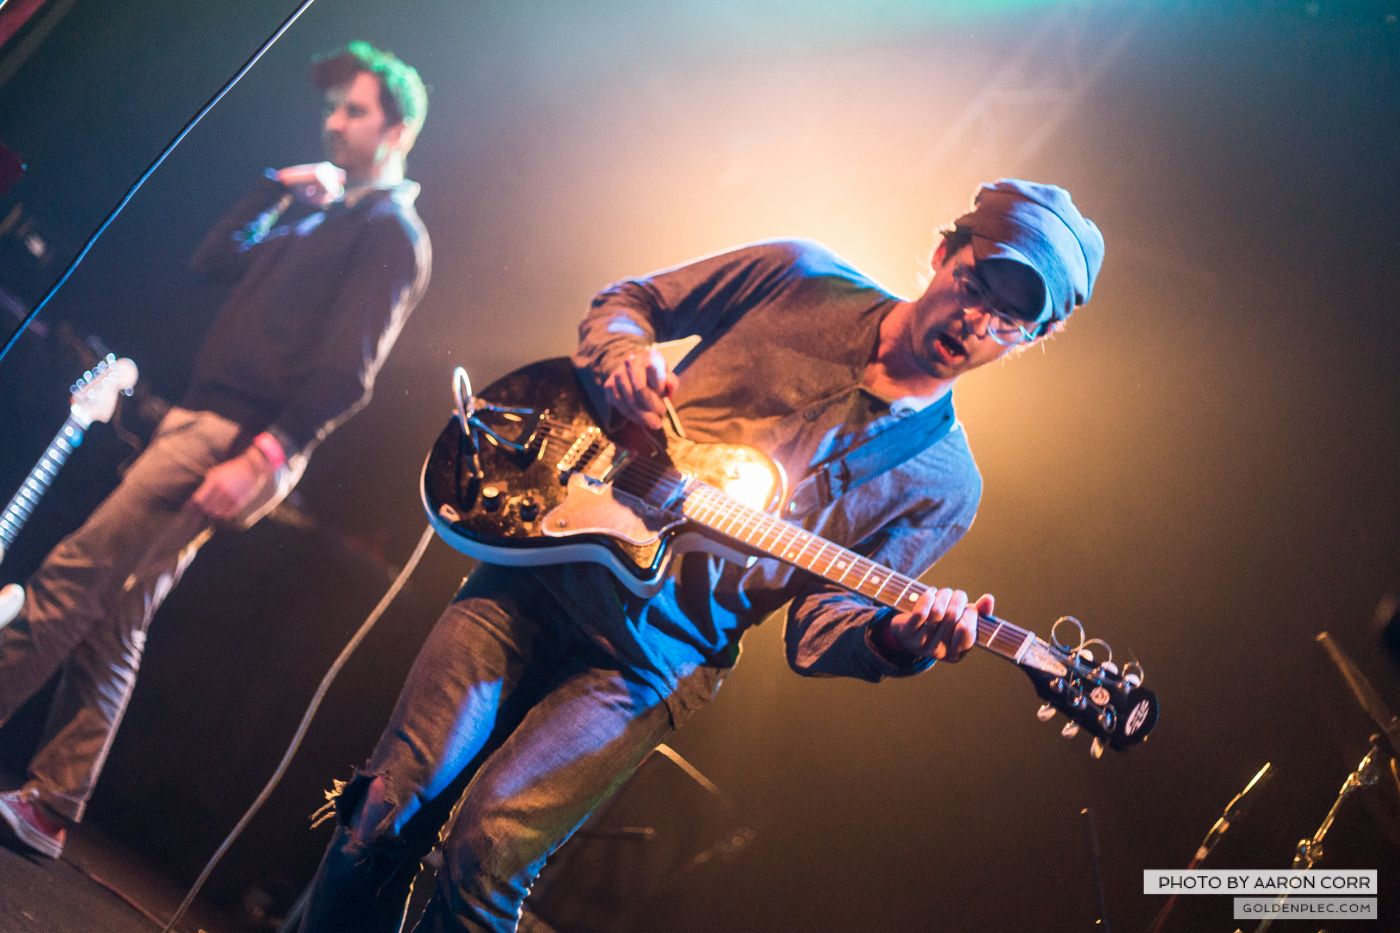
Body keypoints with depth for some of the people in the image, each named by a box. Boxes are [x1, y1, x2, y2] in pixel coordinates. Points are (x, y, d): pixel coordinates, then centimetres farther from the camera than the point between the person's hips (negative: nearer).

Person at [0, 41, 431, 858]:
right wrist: (277, 189, 14)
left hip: (239, 436, -9)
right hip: (201, 420, 9)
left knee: (72, 577, -14)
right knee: (109, 620, 8)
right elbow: (217, 261, 22)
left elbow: (346, 373, -17)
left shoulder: (393, 231, -6)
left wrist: (263, 455, -25)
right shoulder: (320, 214, 22)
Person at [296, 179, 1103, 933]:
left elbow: (817, 624, -3)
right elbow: (625, 300, 13)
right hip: (543, 562, 2)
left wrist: (891, 642, -26)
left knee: (490, 848, -19)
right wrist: (621, 356, -10)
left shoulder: (939, 484, -1)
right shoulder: (799, 276, 2)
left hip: (647, 663, -1)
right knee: (386, 815, -4)